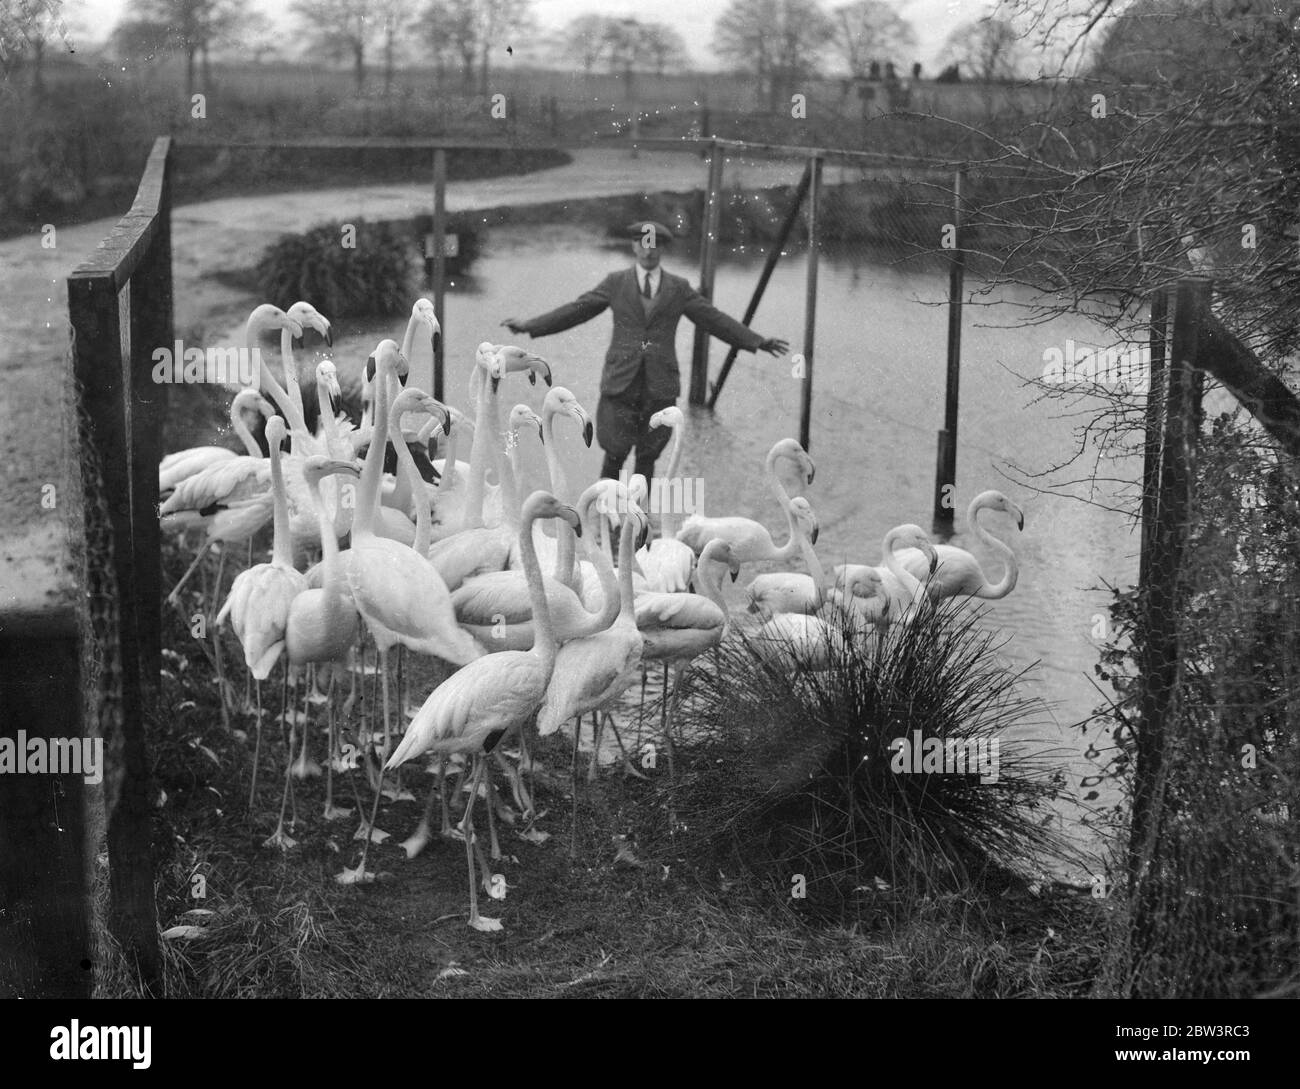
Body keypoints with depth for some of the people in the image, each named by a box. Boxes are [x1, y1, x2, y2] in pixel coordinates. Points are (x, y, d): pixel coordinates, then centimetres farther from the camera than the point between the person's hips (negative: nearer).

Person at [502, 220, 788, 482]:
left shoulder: (679, 288, 8)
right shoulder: (616, 283, 6)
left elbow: (715, 320, 9)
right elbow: (575, 310, 4)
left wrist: (759, 341, 3)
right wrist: (528, 326, -4)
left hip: (660, 386, 1)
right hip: (621, 383, -1)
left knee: (647, 457, 4)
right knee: (616, 452, -4)